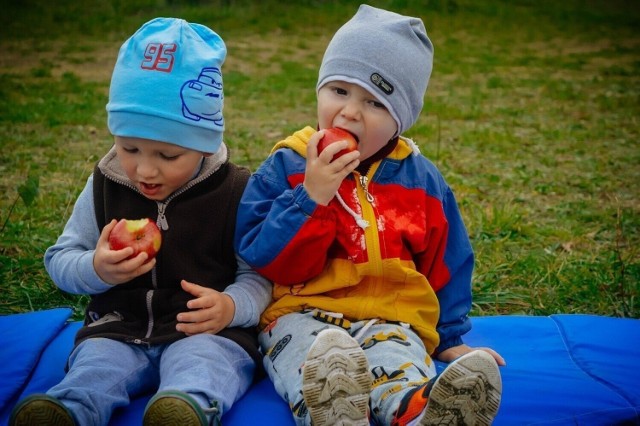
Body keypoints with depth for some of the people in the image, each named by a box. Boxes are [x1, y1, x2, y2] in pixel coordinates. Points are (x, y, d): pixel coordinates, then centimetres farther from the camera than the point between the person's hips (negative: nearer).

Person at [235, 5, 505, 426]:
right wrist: (311, 197, -19)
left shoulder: (421, 181, 9)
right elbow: (265, 260, -8)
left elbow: (445, 265, 18)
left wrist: (450, 338, 17)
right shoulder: (286, 168, 1)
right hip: (301, 315, -1)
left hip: (388, 320, 2)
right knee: (315, 362, -37)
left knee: (400, 366, -34)